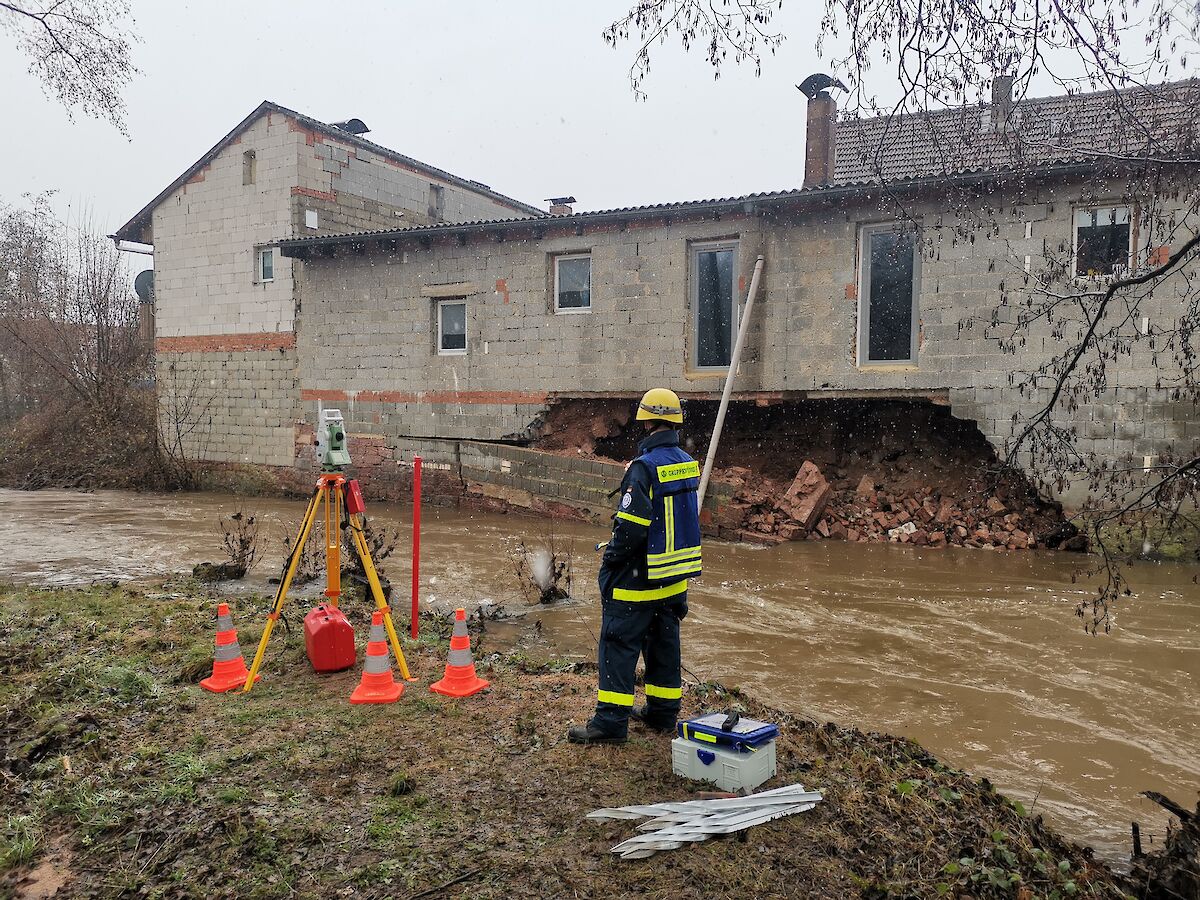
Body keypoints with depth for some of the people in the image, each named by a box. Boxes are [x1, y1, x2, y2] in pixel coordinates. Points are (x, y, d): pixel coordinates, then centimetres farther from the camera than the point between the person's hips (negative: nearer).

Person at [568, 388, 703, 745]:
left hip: (638, 579, -8)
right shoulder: (688, 463, 6)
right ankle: (662, 712, 27)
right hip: (676, 576, 8)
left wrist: (610, 558, -9)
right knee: (664, 642, 17)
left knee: (619, 644, -1)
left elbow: (632, 525, -24)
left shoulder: (644, 467, -20)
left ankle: (611, 721, 1)